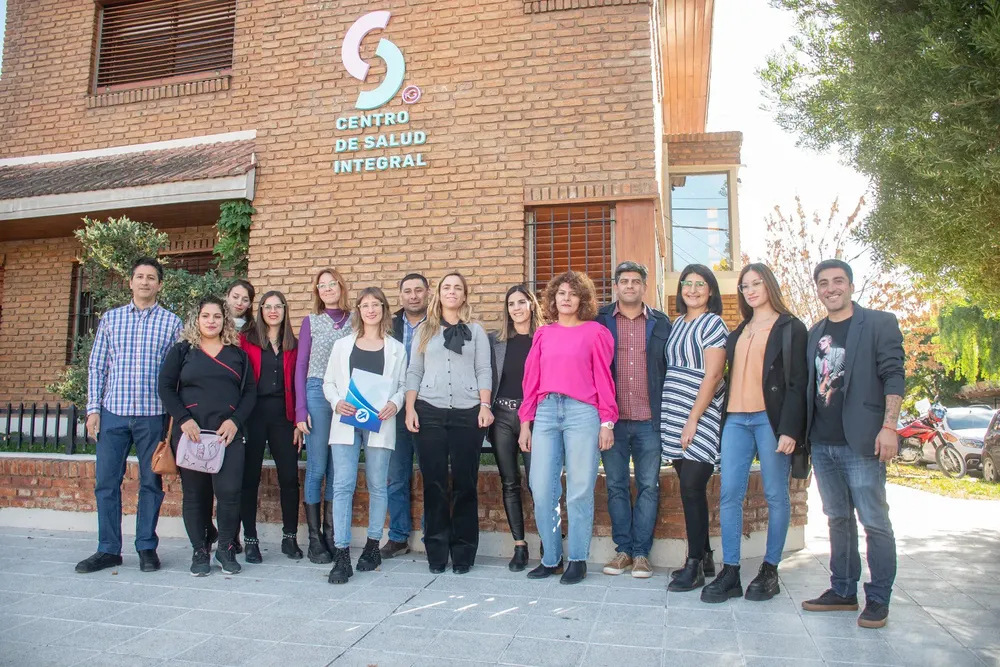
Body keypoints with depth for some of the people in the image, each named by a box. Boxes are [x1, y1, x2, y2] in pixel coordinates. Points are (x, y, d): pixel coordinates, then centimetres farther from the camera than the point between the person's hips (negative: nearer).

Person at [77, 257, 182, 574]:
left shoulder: (171, 322, 4)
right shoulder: (110, 318, 10)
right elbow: (97, 366, 9)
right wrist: (93, 408, 2)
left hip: (153, 414, -2)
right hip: (113, 411, 2)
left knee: (151, 482, 5)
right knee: (106, 481, 4)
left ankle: (147, 547, 17)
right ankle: (108, 549, 16)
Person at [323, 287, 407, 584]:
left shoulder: (396, 349, 10)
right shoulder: (342, 345, 13)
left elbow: (403, 385, 8)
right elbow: (329, 382, 12)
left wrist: (394, 404, -11)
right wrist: (336, 402, -7)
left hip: (380, 423, 0)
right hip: (346, 422, 0)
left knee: (377, 485, 6)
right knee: (342, 485, -6)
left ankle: (372, 547, 20)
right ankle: (341, 556, -5)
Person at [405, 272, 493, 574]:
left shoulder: (476, 331, 11)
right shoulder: (425, 331, 14)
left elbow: (484, 371, 5)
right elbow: (414, 372, 10)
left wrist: (485, 407, -7)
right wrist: (410, 409, 0)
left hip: (467, 413, -1)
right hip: (430, 412, 1)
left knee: (465, 483, 0)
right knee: (434, 483, 2)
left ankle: (463, 551, 10)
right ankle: (436, 551, 11)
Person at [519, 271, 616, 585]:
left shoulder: (595, 332, 6)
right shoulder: (542, 334, 15)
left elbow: (604, 378, 3)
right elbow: (531, 380, 14)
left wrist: (607, 422, -3)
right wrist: (525, 422, 10)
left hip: (582, 412, -3)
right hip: (546, 412, 3)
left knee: (580, 490, 0)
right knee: (542, 489, 1)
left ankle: (578, 560, 13)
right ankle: (551, 558, 15)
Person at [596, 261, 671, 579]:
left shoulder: (661, 323, 9)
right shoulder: (600, 320, 7)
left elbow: (670, 369, 10)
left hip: (649, 420, 0)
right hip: (612, 418, 0)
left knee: (648, 486, 4)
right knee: (616, 485, 6)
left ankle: (641, 552, 14)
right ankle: (623, 549, 17)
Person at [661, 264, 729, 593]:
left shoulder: (713, 323, -4)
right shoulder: (676, 323, 17)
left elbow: (712, 376, -11)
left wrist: (693, 420, -16)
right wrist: (672, 415, 10)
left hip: (699, 417, -6)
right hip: (674, 417, 6)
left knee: (692, 488, -8)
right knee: (690, 489, 9)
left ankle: (694, 566, 0)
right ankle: (703, 556, 19)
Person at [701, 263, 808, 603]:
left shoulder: (790, 328, 2)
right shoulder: (740, 331, 20)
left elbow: (798, 383, -5)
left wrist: (790, 429, -13)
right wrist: (724, 415, 8)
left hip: (770, 419, -5)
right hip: (736, 419, 5)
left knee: (776, 496, 3)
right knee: (729, 495, 0)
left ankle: (770, 571, 14)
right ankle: (730, 573, 5)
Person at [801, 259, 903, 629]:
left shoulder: (879, 324, 0)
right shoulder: (815, 333, 15)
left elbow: (894, 377, -6)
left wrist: (888, 426, -16)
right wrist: (801, 433, 13)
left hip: (860, 442, -5)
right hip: (822, 443, 5)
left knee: (874, 521, 0)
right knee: (838, 519, 13)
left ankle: (879, 599, 11)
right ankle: (843, 591, 23)